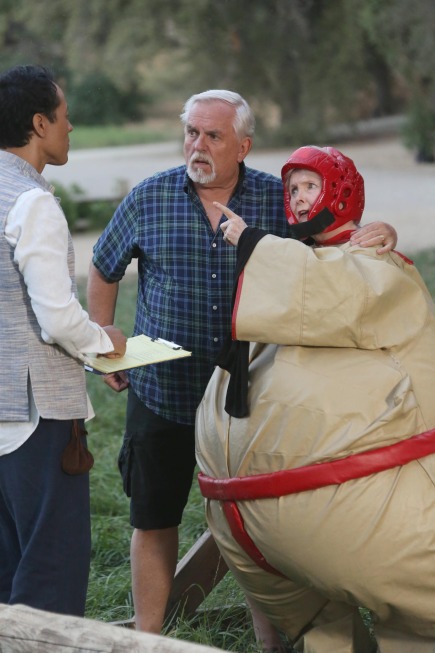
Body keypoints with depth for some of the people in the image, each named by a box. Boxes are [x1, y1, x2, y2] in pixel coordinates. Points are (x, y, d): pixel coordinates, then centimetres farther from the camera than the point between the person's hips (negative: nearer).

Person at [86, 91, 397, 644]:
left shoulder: (278, 200, -2)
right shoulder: (148, 199, -2)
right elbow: (104, 268, 11)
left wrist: (381, 236, -15)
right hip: (163, 393, 0)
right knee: (154, 521, 8)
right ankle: (146, 636, 22)